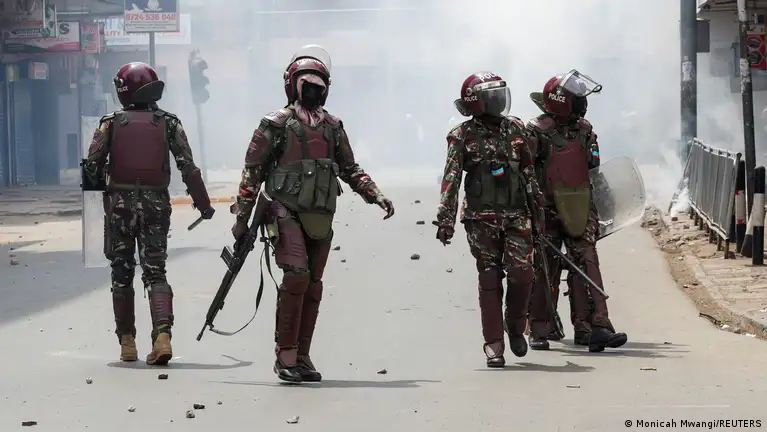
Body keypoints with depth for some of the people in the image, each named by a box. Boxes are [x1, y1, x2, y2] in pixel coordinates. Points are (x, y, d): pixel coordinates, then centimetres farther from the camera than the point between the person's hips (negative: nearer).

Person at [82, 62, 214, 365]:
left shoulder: (111, 123, -1)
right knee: (155, 272, 4)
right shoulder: (168, 123, 2)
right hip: (156, 204, 1)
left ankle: (127, 342, 14)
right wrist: (203, 204, 6)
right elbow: (188, 167, -2)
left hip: (120, 204, -1)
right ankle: (163, 334, -17)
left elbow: (92, 166, -7)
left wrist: (98, 183, 16)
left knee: (122, 273, 12)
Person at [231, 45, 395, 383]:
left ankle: (301, 357, 13)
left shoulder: (333, 127, 15)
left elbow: (349, 169, 23)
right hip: (288, 212, -6)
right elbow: (252, 171, 1)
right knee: (297, 276, -20)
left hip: (321, 217, 6)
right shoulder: (276, 124, 0)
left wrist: (376, 195, 9)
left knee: (313, 286, 6)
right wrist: (242, 217, -2)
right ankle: (285, 356, -15)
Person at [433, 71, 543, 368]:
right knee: (490, 280, -1)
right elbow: (451, 180, -6)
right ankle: (494, 345, 4)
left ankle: (515, 327, 18)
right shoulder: (462, 137, -2)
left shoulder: (514, 128, 9)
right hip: (482, 218, -3)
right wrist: (445, 220, -12)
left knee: (521, 273, -8)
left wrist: (540, 202, 19)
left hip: (516, 214, 3)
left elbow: (529, 169, 18)